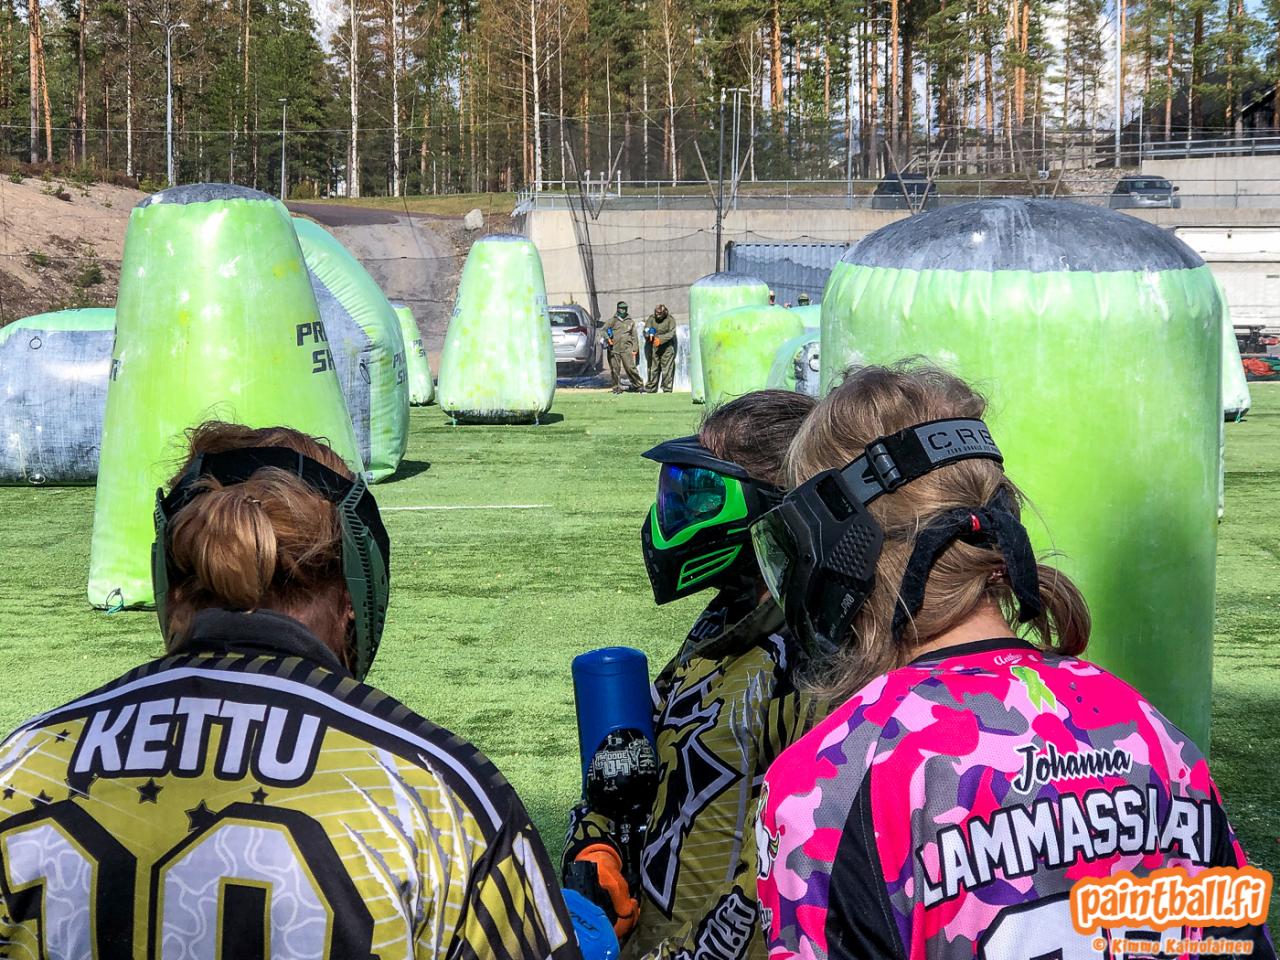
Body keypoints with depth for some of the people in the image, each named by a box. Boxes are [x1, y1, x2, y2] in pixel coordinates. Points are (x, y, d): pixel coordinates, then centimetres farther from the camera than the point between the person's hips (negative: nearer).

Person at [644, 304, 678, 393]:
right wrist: (648, 335, -24)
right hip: (653, 348, 2)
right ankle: (650, 389, 10)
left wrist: (661, 339, -27)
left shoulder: (670, 319, -3)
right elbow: (646, 330, 1)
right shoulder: (651, 318, 4)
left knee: (667, 370, -6)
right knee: (652, 369, 3)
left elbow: (671, 333, -13)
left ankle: (667, 389, 0)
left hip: (667, 347, -2)